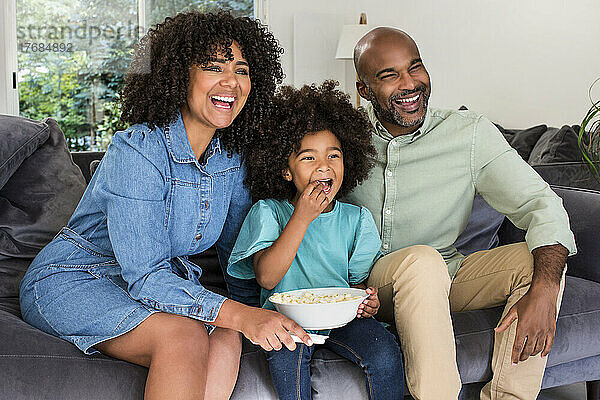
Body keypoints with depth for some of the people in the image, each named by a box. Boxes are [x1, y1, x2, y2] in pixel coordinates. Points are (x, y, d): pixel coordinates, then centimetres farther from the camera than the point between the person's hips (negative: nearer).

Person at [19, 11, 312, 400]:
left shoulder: (232, 156, -2)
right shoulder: (136, 150, -24)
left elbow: (239, 251, 11)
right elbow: (146, 277, -30)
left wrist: (264, 314, -3)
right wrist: (239, 314, -42)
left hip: (164, 282, 6)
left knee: (225, 340, -25)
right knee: (184, 336, -33)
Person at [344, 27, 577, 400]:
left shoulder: (470, 132, -6)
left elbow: (541, 204, -13)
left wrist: (544, 289, -32)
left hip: (445, 280, 2)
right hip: (369, 283, -2)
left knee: (539, 260, -21)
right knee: (421, 259, -35)